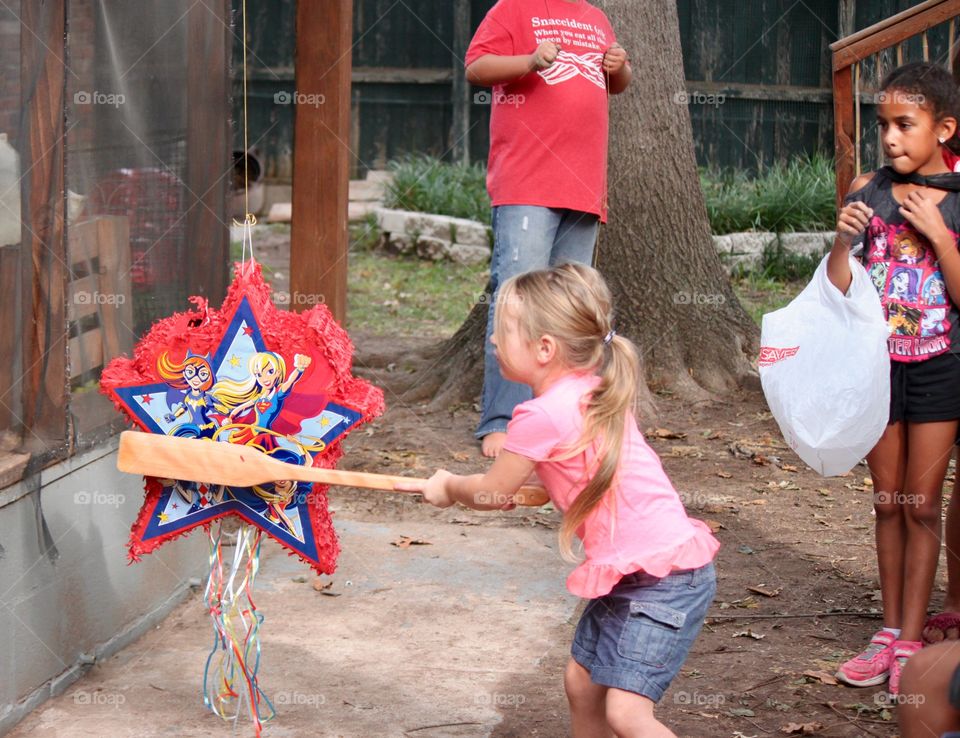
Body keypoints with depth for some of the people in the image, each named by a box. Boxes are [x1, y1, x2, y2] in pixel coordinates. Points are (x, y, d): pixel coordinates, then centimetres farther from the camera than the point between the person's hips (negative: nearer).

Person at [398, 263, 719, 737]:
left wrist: (448, 488, 17)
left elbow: (491, 492, -3)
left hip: (663, 580, -10)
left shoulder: (543, 415, -18)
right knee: (582, 683, 17)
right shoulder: (591, 391, 8)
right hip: (626, 574, 10)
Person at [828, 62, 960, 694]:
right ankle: (891, 631, 20)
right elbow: (836, 289, 0)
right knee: (888, 501, 10)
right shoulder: (868, 192, -1)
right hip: (876, 362, 2)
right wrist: (843, 239, -18)